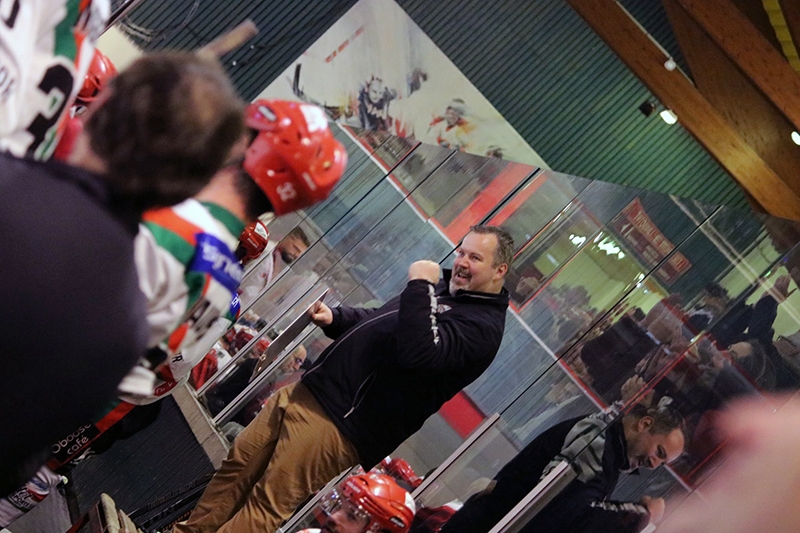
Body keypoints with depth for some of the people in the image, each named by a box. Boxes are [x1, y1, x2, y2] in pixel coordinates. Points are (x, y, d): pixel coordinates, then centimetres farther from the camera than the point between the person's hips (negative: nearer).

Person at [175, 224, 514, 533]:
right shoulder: (441, 291, 17)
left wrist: (418, 284, -25)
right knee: (238, 465, 15)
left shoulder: (483, 327, -15)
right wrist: (333, 319, 11)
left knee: (266, 504, -4)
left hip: (340, 423, -9)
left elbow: (418, 352, -33)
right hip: (306, 391, 10)